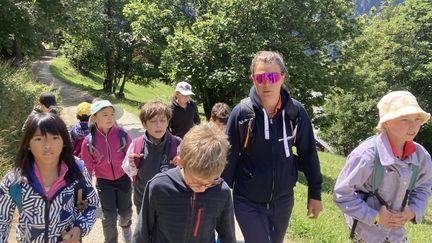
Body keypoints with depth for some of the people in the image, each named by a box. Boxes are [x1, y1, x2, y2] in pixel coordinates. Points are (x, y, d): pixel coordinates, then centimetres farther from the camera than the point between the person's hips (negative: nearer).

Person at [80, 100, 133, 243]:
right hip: (104, 182, -1)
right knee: (109, 217, 5)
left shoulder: (122, 135, -16)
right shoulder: (89, 141, -15)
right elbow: (87, 167, -3)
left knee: (126, 212, 16)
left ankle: (125, 226, 52)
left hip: (123, 179, 1)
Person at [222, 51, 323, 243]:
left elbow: (308, 153, 2)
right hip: (248, 202, -3)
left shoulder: (296, 112, -8)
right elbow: (228, 157, -8)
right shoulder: (241, 112, -14)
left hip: (283, 200, 3)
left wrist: (315, 193, 5)